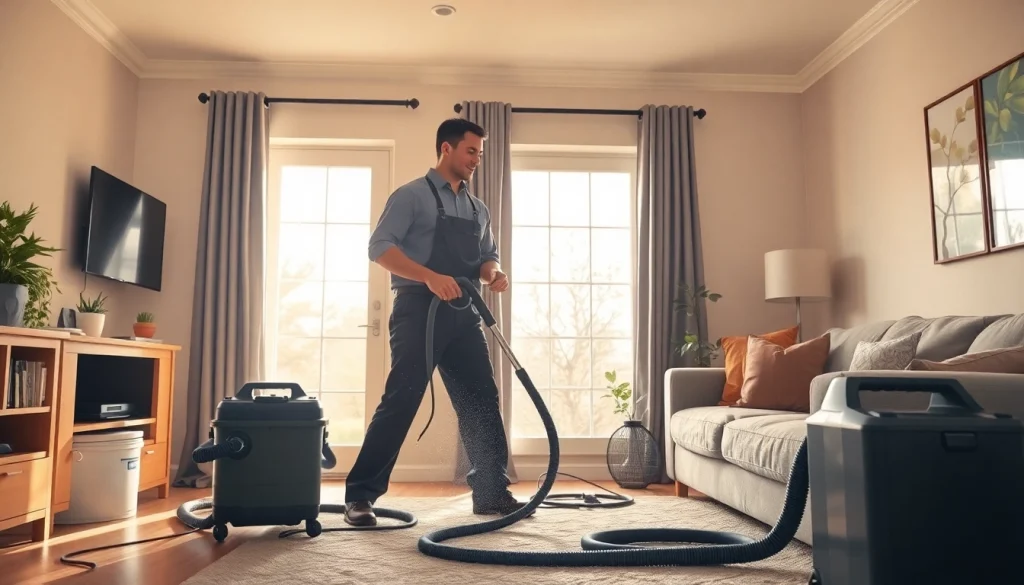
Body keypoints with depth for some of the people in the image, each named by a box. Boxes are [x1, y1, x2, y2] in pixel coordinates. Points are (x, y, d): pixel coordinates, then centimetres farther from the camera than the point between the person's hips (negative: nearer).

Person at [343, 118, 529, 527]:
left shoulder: (478, 209, 19)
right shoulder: (412, 195, -2)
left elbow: (487, 255, 22)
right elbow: (380, 247, -11)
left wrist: (493, 273, -3)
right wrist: (430, 277, -24)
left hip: (464, 315, 7)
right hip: (419, 311, -7)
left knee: (481, 402, 7)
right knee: (401, 401, -8)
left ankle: (492, 493, 17)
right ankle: (359, 495, 1)